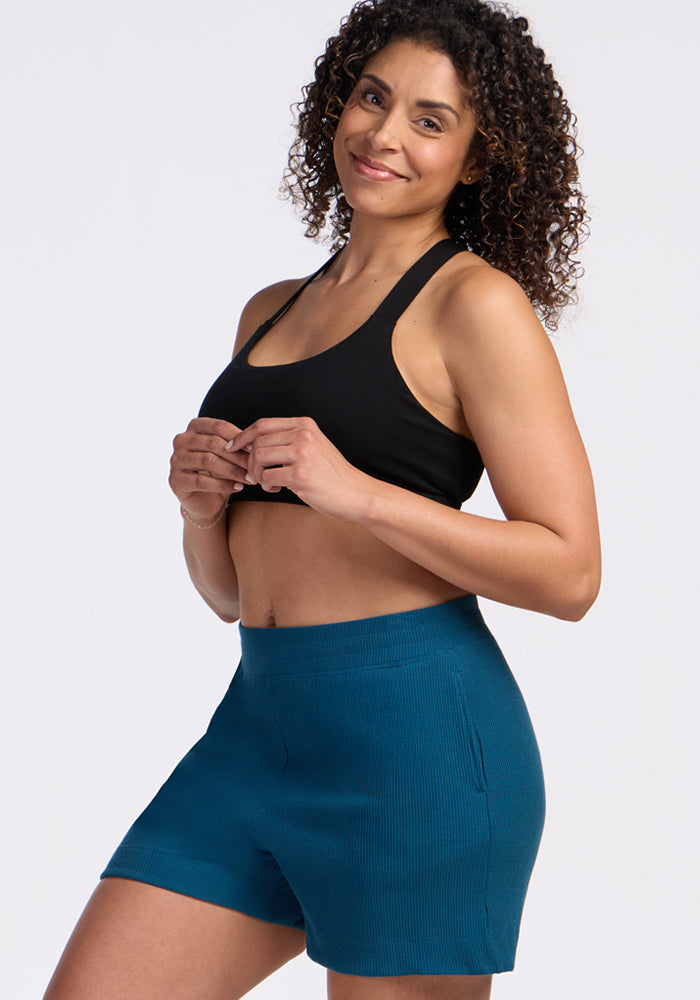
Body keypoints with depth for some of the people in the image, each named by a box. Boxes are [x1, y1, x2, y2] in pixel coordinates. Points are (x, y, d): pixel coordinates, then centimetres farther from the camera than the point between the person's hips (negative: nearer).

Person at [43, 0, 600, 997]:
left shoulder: (476, 302, -5)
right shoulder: (270, 312, 16)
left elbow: (569, 571, -12)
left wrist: (358, 493, -19)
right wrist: (202, 504, -1)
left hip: (415, 734, -6)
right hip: (257, 727, 7)